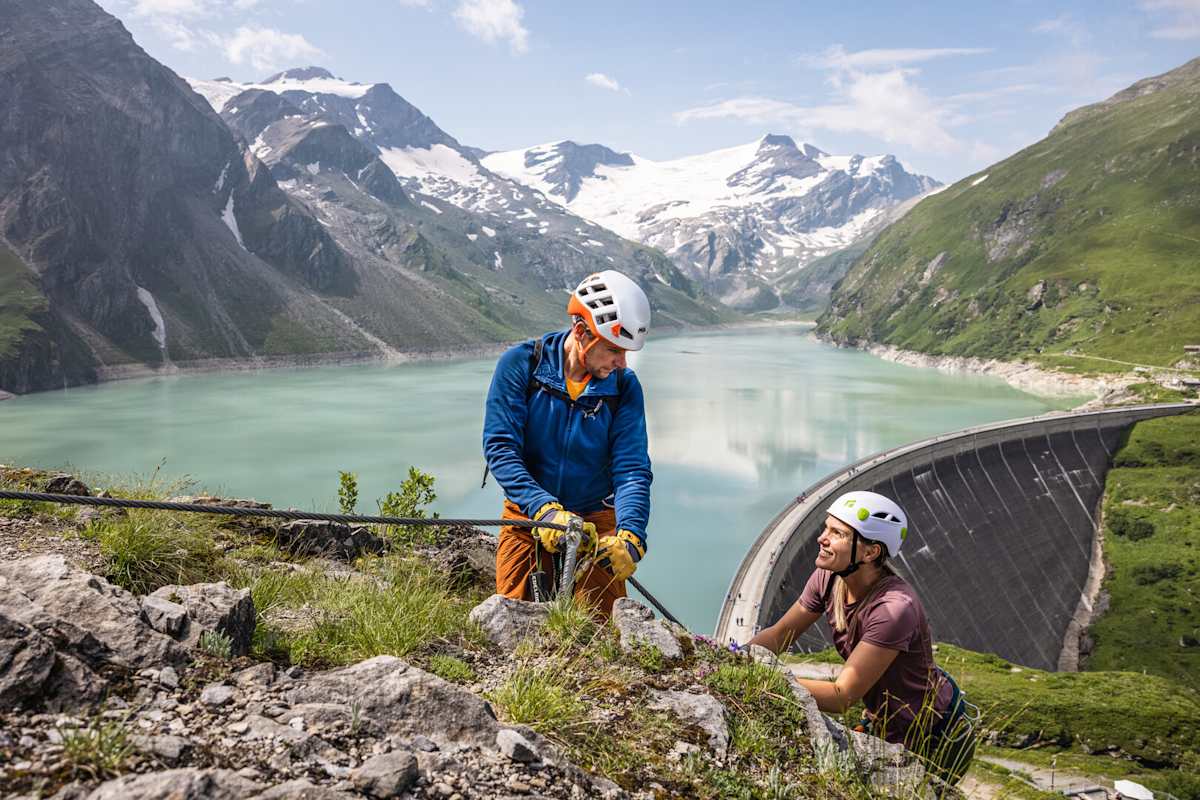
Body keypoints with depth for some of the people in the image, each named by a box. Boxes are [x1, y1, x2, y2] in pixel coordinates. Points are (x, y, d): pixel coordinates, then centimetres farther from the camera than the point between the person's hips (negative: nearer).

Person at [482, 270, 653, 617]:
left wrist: (630, 535, -28)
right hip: (528, 516, 0)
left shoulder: (624, 386, -7)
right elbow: (500, 447, -17)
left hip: (596, 521, 1)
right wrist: (544, 509, -30)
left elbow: (632, 469, -11)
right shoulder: (521, 364, -12)